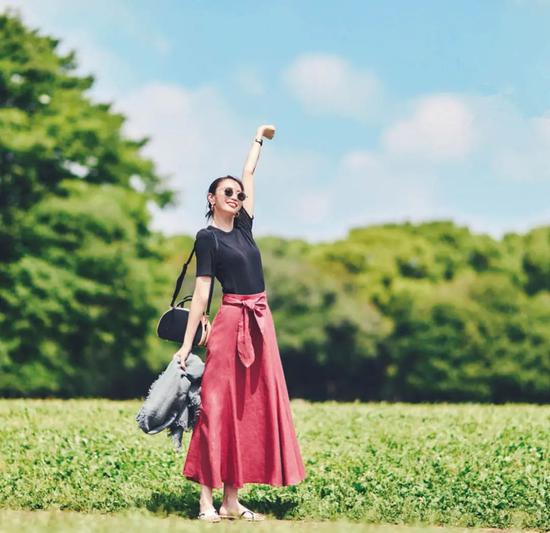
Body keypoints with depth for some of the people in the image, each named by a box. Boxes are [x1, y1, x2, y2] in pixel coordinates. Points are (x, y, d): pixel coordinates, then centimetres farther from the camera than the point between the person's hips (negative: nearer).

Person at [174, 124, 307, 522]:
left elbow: (249, 175, 25)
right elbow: (202, 291, -8)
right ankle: (207, 500, -6)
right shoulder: (208, 237, -2)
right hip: (232, 323, -7)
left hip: (261, 323, 7)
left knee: (251, 409, 5)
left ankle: (232, 501, 8)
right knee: (219, 406, -7)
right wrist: (187, 344, -13)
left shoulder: (244, 227, 14)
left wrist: (259, 139, 35)